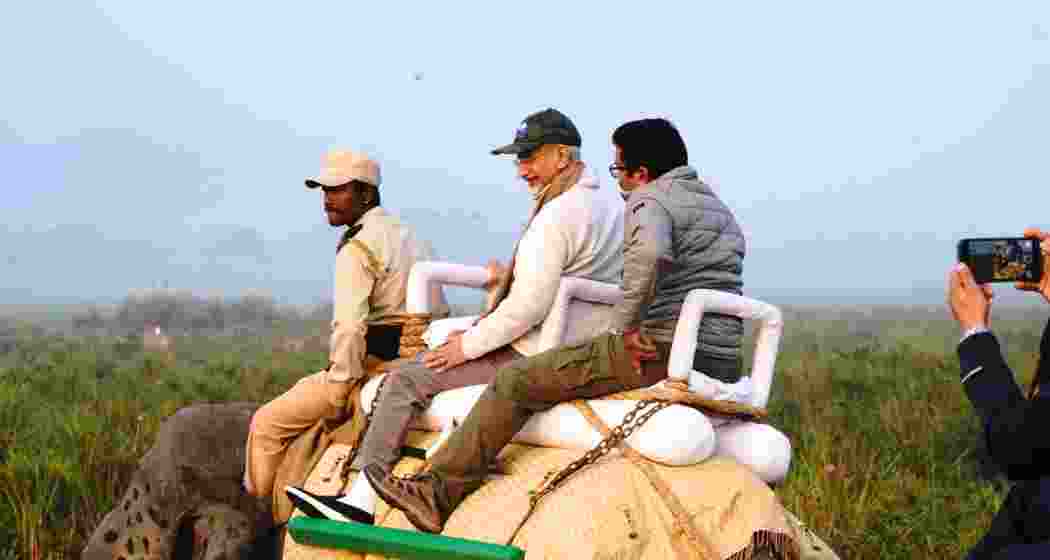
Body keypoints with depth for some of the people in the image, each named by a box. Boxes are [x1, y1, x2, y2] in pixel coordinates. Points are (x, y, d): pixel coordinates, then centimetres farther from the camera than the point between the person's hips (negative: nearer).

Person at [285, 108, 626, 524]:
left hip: (536, 357, -11)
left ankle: (361, 501, -7)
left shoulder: (556, 217, -21)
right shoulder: (612, 202, 11)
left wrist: (469, 345, -13)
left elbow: (528, 307, -25)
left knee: (407, 381, -8)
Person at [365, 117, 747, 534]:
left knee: (516, 381, -3)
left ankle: (436, 492, -3)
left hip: (660, 353, -8)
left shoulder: (650, 199, -6)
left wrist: (626, 327, -19)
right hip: (724, 366, 8)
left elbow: (649, 254, -30)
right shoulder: (719, 208, 23)